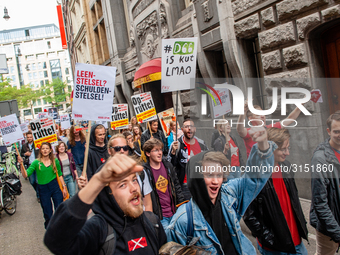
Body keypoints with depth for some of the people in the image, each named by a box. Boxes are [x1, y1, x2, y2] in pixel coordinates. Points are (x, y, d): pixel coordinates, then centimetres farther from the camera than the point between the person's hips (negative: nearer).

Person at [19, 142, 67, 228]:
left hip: (55, 186, 1)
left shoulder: (55, 161, 1)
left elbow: (60, 174, 9)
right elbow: (25, 175, -12)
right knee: (48, 213, 8)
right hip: (43, 189, -1)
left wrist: (64, 187, 6)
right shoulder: (36, 162, -5)